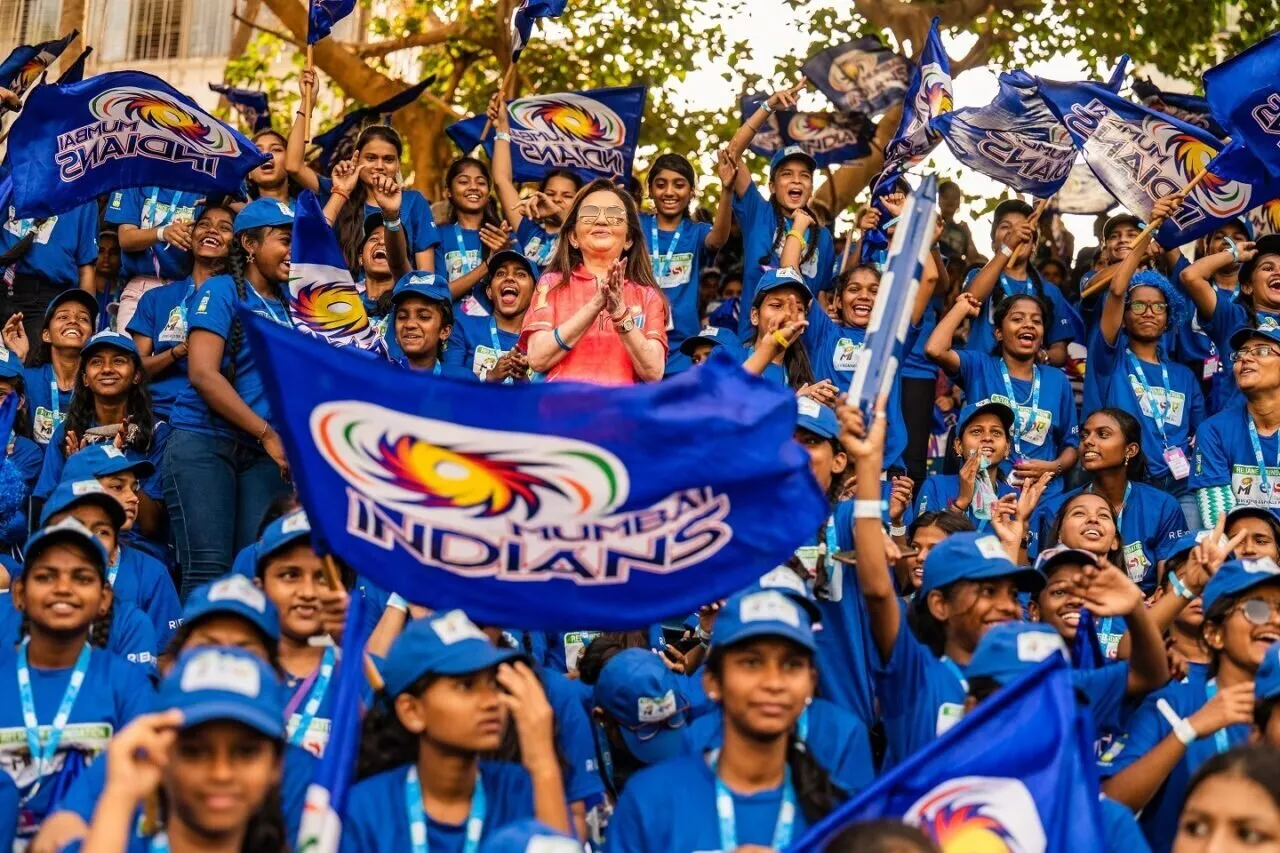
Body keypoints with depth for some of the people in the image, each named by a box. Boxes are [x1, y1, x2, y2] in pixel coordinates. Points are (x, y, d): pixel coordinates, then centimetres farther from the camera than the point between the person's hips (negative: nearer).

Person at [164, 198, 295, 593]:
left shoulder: (289, 302, 16)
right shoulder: (222, 290, -2)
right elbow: (203, 373, -12)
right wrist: (268, 433, -14)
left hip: (263, 454, 6)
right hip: (203, 442, -6)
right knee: (208, 572, -11)